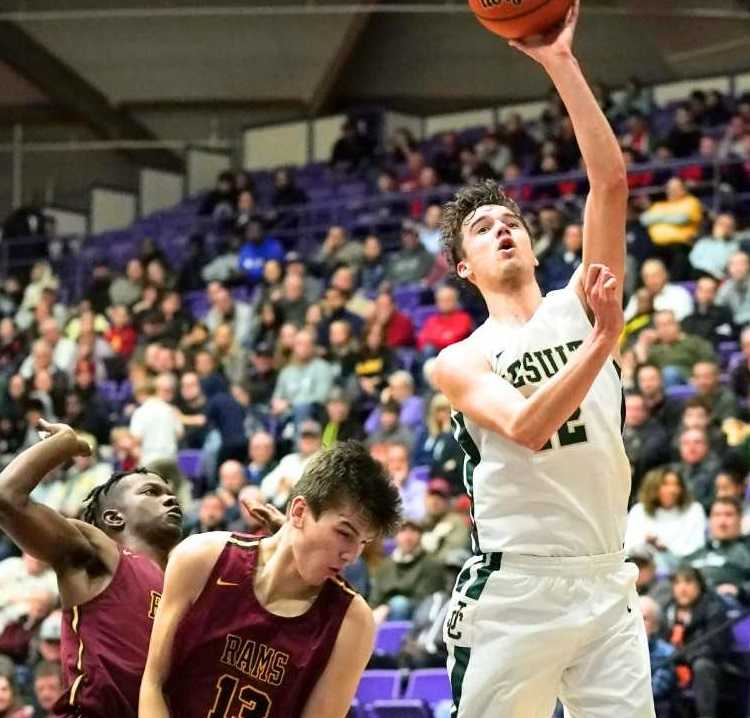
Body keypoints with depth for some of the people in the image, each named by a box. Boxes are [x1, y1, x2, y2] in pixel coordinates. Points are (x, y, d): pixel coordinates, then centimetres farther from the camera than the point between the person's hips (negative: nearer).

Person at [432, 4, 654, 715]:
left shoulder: (580, 305, 11)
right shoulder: (460, 362, 3)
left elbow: (609, 182, -1)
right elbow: (527, 428, -17)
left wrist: (560, 62, -7)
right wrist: (604, 340, -27)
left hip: (606, 585, 3)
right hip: (512, 589, -3)